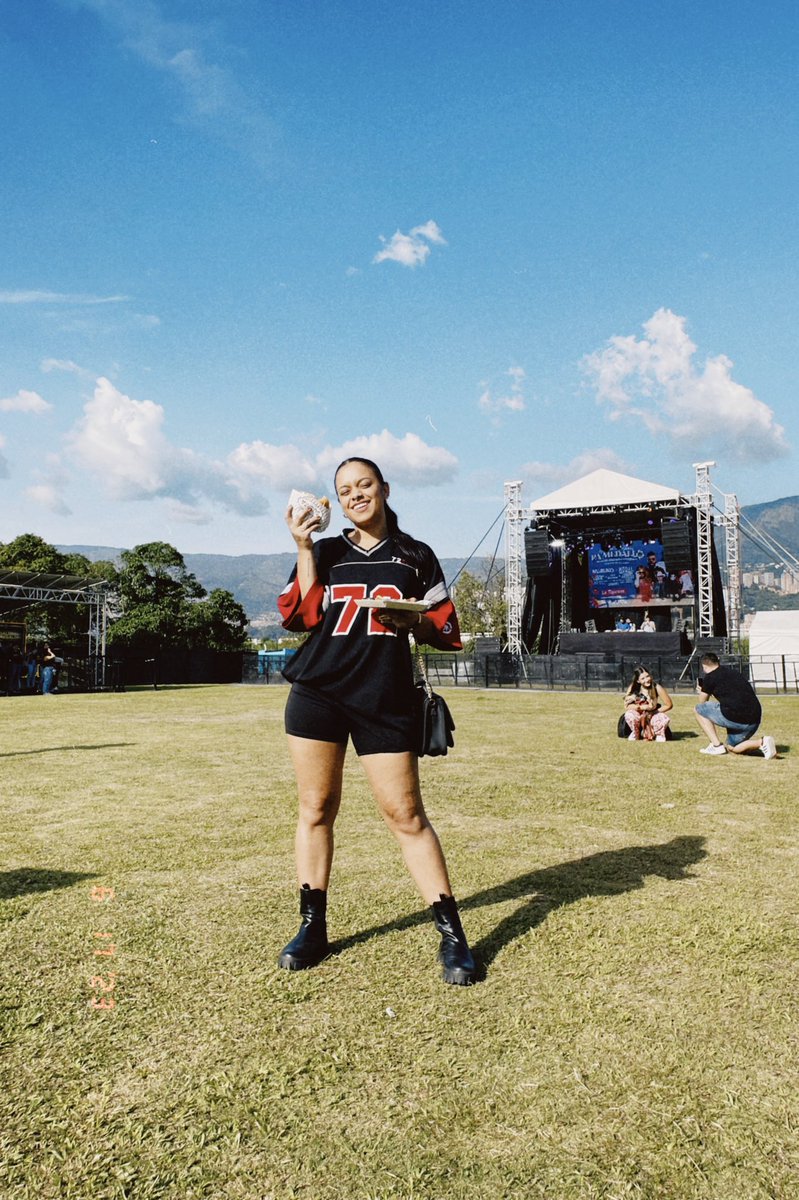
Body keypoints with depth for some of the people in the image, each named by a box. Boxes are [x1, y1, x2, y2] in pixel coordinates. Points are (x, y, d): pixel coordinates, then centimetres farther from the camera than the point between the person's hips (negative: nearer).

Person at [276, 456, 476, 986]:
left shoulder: (417, 556, 11)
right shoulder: (326, 552, 13)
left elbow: (446, 630, 9)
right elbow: (300, 615, -2)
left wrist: (412, 621, -11)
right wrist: (304, 548, -5)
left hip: (386, 699, -2)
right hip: (318, 692, 2)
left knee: (406, 814, -4)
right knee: (316, 808, 6)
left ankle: (452, 934, 6)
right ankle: (313, 928, 21)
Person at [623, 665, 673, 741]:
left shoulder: (657, 687, -15)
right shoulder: (633, 688, -14)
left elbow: (669, 705, -9)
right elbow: (626, 706, -19)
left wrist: (654, 712, -16)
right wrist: (643, 707, -30)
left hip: (652, 716, 0)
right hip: (638, 716, 0)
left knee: (664, 719, -34)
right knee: (629, 715, -35)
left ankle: (659, 734, 1)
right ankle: (635, 734, -3)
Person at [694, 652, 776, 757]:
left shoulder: (709, 677, 3)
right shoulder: (734, 672, 23)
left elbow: (702, 703, 14)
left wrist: (702, 692, 35)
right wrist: (705, 692, 45)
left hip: (735, 718, -7)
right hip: (755, 720, 7)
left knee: (698, 709, 13)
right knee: (732, 749, 27)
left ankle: (717, 745, 4)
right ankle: (762, 742, 1)